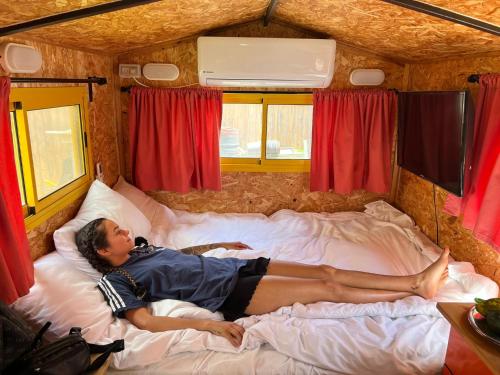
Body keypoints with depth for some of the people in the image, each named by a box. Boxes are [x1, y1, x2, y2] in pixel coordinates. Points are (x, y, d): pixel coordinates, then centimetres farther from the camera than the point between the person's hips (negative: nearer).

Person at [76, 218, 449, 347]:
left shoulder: (142, 250, 17)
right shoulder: (115, 280, -6)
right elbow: (144, 320, -20)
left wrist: (221, 244, 34)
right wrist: (210, 324, -28)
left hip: (237, 267, 8)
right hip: (229, 294, -8)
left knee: (326, 271, -2)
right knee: (328, 289, -11)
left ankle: (417, 281, 6)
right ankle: (415, 290, 3)